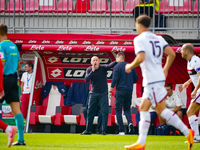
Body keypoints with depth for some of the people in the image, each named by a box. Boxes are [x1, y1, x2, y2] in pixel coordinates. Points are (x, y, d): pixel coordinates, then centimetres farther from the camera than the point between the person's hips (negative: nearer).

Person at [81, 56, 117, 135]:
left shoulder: (103, 68, -9)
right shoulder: (89, 70, -1)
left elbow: (110, 65, -29)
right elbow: (86, 79, -15)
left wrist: (117, 61, -49)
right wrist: (92, 71, -24)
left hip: (103, 93, -2)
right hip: (93, 93, 2)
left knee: (104, 112, -7)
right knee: (90, 112, 4)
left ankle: (104, 130, -4)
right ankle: (88, 130, 12)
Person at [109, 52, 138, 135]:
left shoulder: (117, 67, -5)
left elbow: (114, 79, -11)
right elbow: (136, 78, 10)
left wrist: (110, 91, -7)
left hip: (120, 91, -4)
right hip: (129, 91, 4)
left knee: (118, 110, 2)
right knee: (127, 109, 16)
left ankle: (121, 130, -4)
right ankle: (130, 122, -13)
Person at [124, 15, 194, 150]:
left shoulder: (139, 39, -8)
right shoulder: (158, 39, 14)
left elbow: (141, 58, -21)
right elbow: (172, 54, 8)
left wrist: (130, 66, -4)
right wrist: (165, 69, 19)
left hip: (152, 80, -8)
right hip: (160, 77, 8)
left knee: (161, 109, -7)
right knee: (143, 109, 11)